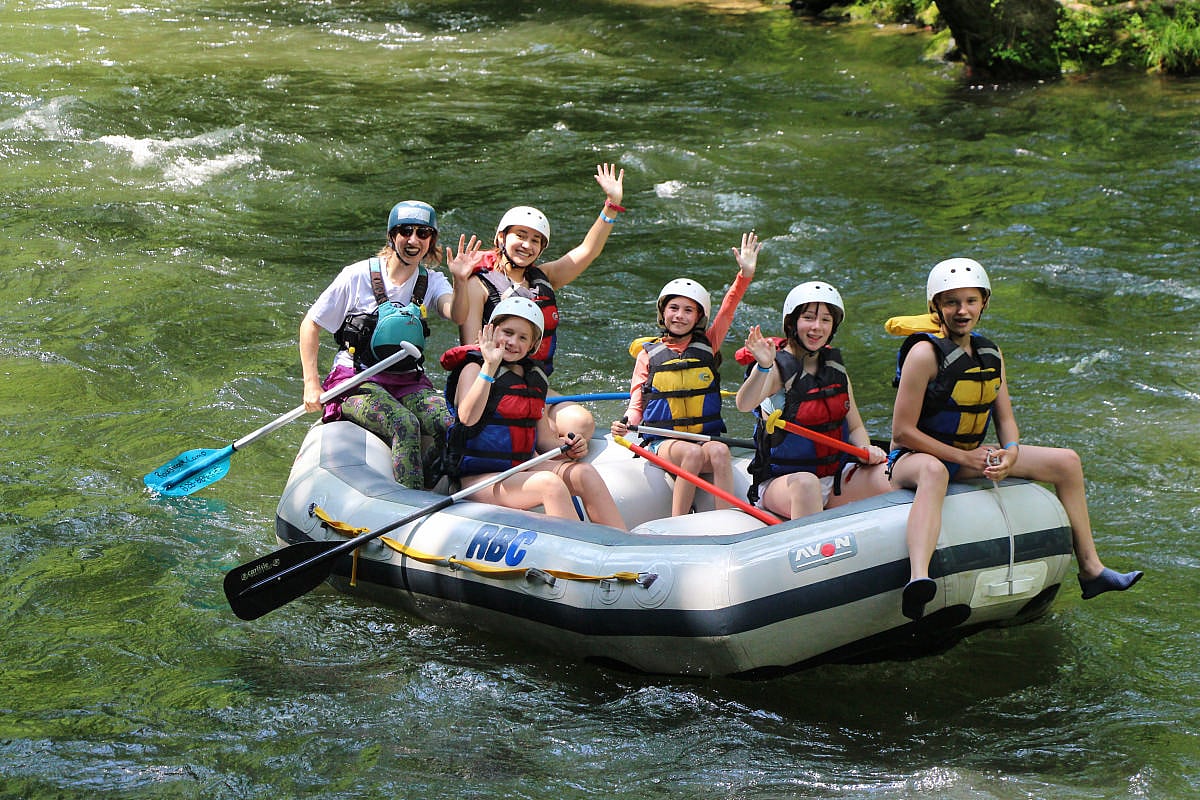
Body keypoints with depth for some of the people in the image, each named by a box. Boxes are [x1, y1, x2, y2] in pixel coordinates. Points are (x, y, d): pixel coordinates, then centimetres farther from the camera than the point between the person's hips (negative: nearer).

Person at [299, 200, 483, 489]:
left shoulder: (432, 281, 7)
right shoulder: (358, 276, -3)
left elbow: (456, 315, -16)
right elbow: (310, 325, 3)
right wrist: (311, 384, -6)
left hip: (409, 383, 4)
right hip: (358, 382, -4)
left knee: (452, 426, -28)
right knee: (405, 425, -34)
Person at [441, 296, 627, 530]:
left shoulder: (534, 379, 16)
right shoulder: (474, 369, -5)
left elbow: (544, 438, 17)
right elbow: (467, 417, -25)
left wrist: (565, 447, -6)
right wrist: (490, 367, -32)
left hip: (522, 468, 7)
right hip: (478, 478, -7)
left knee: (584, 473, -16)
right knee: (551, 484, -29)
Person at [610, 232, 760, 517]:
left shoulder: (707, 346, 14)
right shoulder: (648, 354, 10)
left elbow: (727, 310, 2)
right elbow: (637, 402, 7)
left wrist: (745, 274, -12)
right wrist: (627, 424, -15)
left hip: (706, 436, 2)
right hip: (661, 442, -2)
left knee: (719, 452, -32)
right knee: (693, 453, -34)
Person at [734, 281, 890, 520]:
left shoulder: (835, 368, 10)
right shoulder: (778, 368, -10)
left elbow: (855, 426, 16)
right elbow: (744, 404, -30)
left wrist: (866, 449, -7)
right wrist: (763, 368, -49)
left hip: (836, 478, 6)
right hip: (780, 482, -5)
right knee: (806, 483, -38)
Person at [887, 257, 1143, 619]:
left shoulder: (990, 354, 6)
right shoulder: (925, 353, -17)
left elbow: (1005, 418, 8)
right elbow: (903, 431, -19)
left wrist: (1010, 453, -16)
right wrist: (964, 457, -20)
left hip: (971, 456, 8)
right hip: (914, 457, -8)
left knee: (1067, 461, 5)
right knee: (933, 472, -46)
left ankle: (1090, 569, 12)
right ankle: (918, 579, -71)